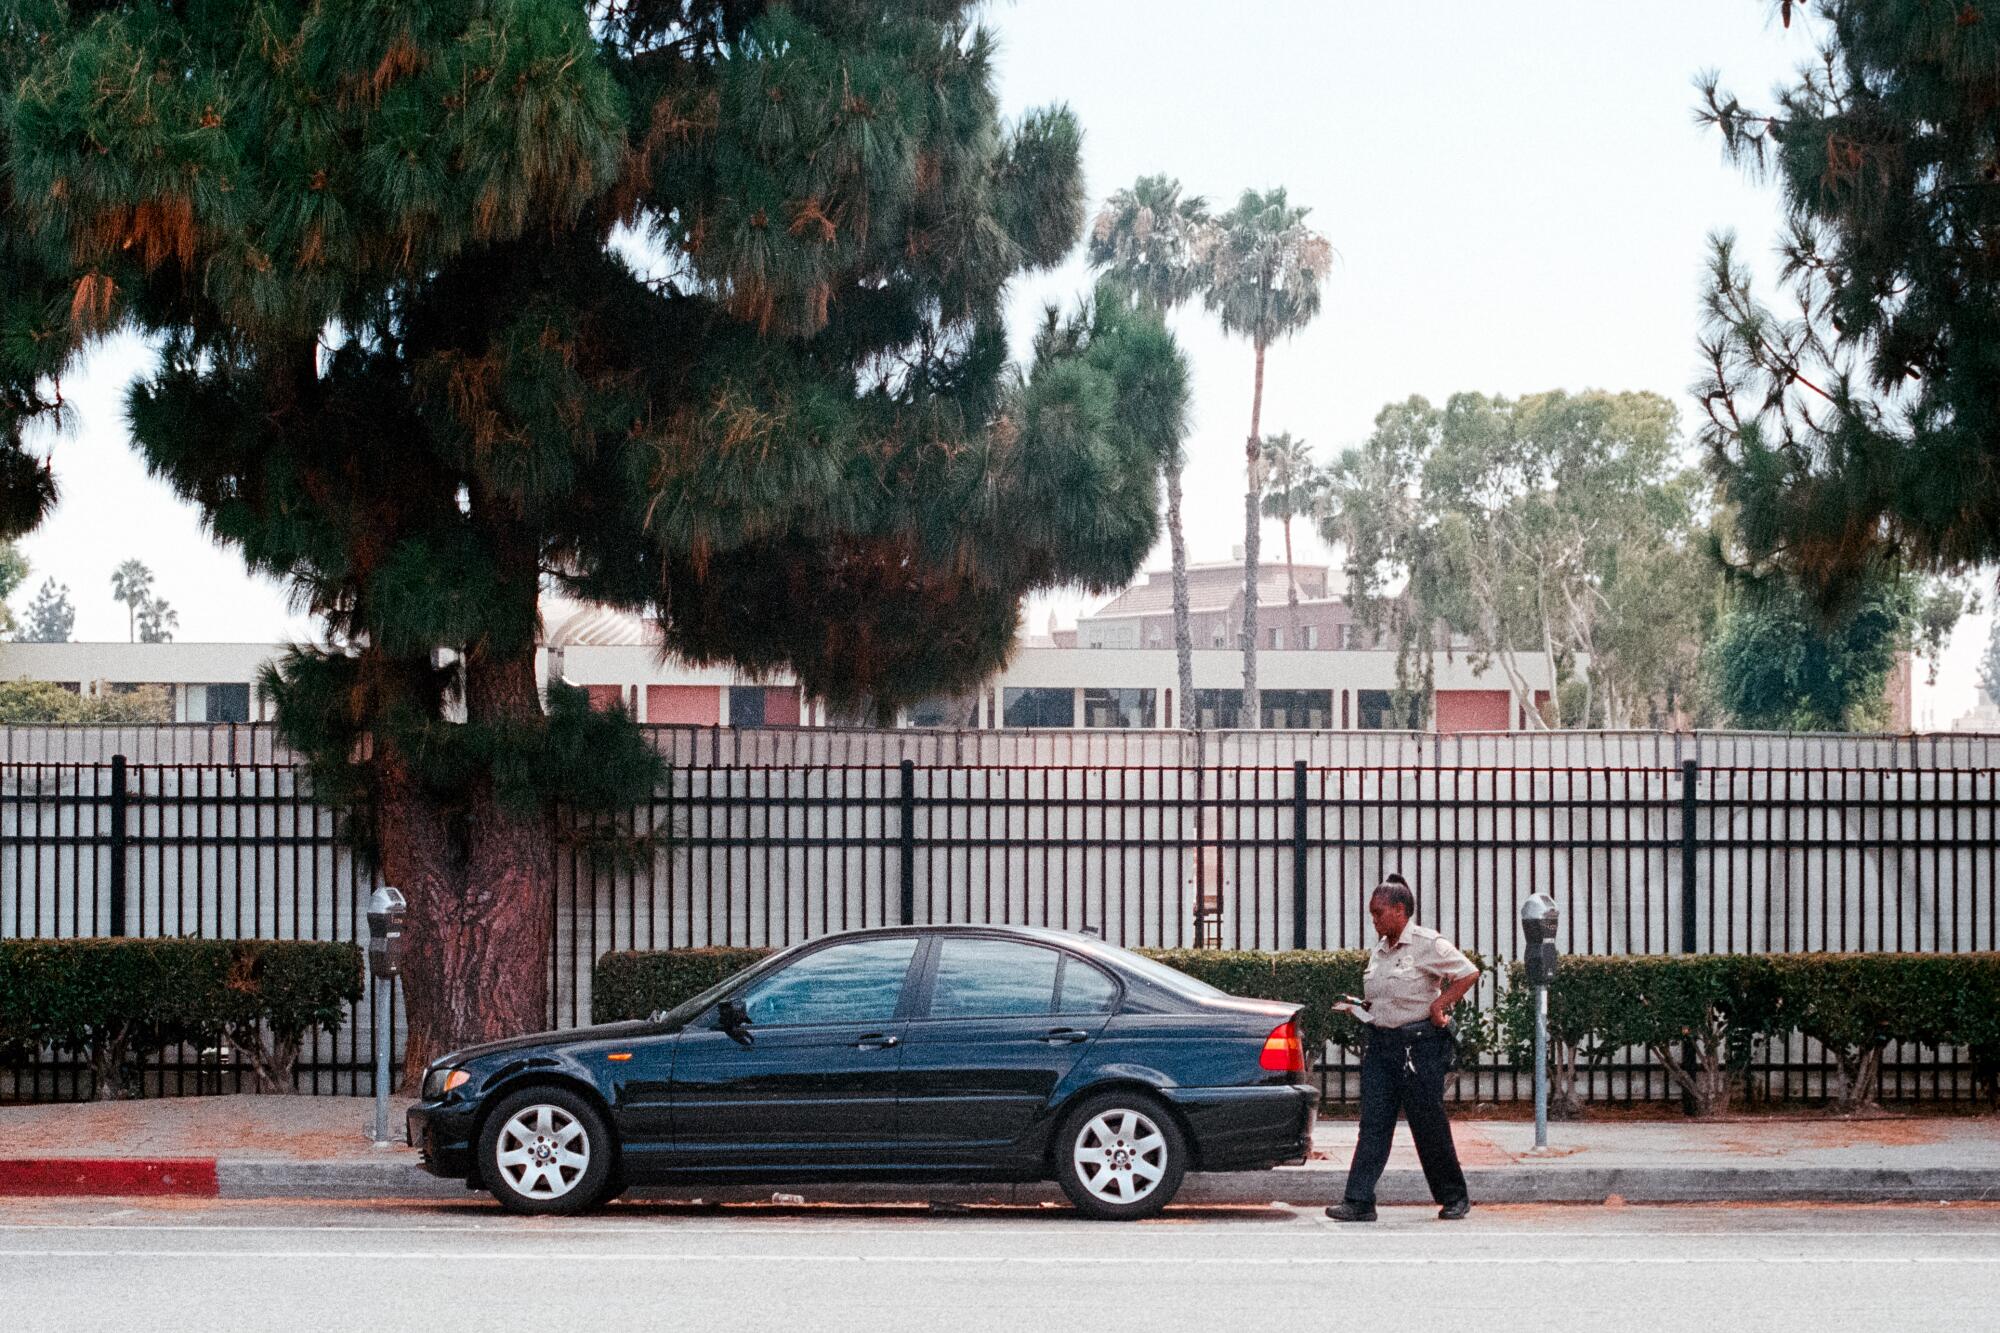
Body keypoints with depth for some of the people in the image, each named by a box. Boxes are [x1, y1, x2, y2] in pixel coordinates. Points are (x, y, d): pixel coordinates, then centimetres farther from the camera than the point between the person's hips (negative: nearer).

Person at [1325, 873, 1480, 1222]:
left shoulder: (1428, 945, -9)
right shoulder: (1378, 951, 14)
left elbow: (1469, 974, -8)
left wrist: (1439, 1004, -15)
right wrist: (1361, 1008, 7)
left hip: (1420, 1045, -7)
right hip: (1381, 1043, 7)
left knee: (1428, 1124, 2)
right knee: (1373, 1124, -2)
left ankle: (1454, 1197, 19)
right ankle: (1359, 1202, -7)